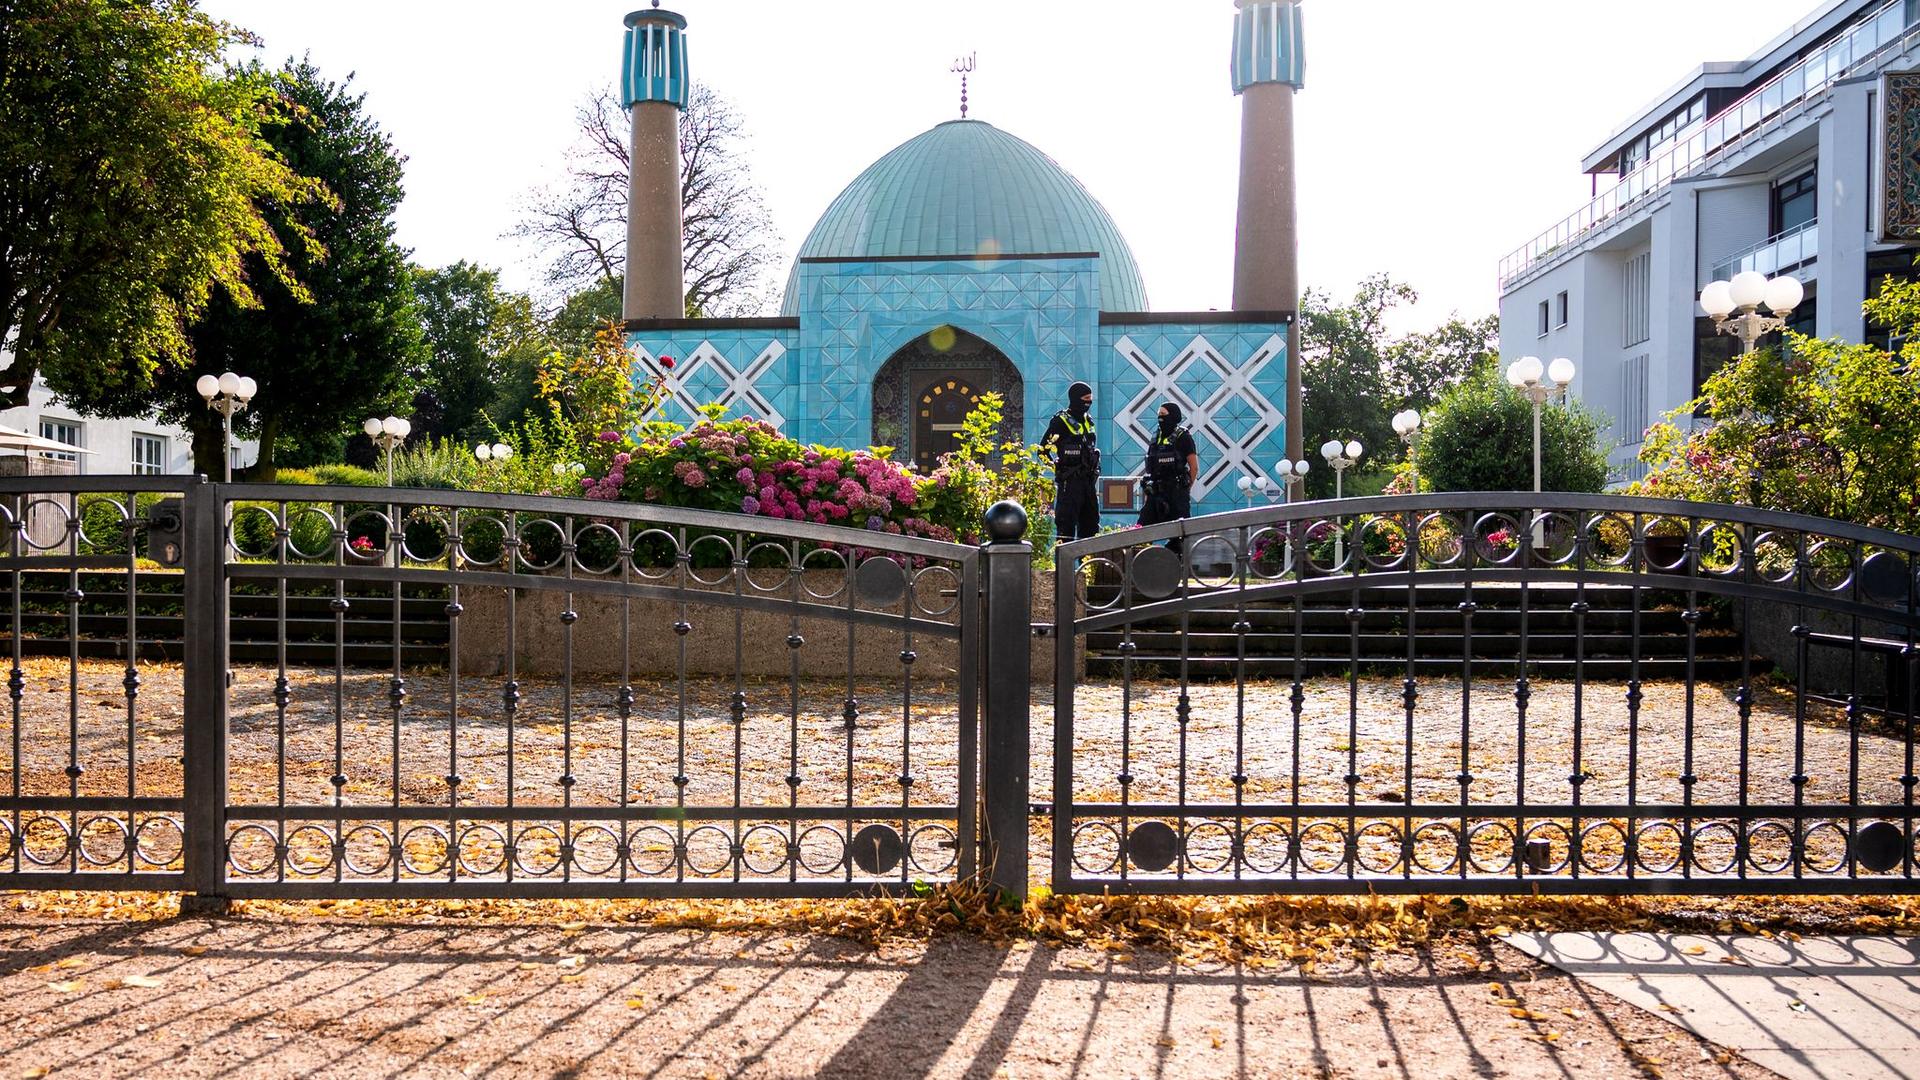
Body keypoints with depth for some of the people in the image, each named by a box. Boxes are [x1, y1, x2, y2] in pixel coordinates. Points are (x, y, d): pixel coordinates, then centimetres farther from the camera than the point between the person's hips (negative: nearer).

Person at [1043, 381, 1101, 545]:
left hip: (1088, 478, 8)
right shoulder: (1061, 421, -8)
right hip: (1070, 481, -8)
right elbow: (1043, 448, -9)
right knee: (1067, 521, -7)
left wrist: (1095, 469, 15)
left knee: (1091, 520, 10)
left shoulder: (1088, 420, 15)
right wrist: (1056, 467, -10)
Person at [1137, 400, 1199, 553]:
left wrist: (1184, 489, -4)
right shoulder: (1156, 437, 14)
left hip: (1176, 494, -7)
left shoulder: (1183, 437, -5)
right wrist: (1149, 489, 12)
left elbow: (1194, 467, -6)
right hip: (1156, 492, 7)